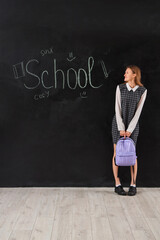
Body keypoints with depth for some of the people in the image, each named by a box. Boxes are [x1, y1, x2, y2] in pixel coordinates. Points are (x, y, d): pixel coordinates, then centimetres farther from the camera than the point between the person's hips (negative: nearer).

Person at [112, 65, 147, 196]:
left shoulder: (142, 90, -5)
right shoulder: (120, 87, -4)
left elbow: (138, 111, -8)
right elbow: (117, 109, -7)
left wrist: (130, 129, -13)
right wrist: (121, 128, -13)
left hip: (133, 124, 0)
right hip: (118, 123, 0)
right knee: (117, 153, 0)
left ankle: (133, 184, 11)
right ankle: (117, 184, 8)